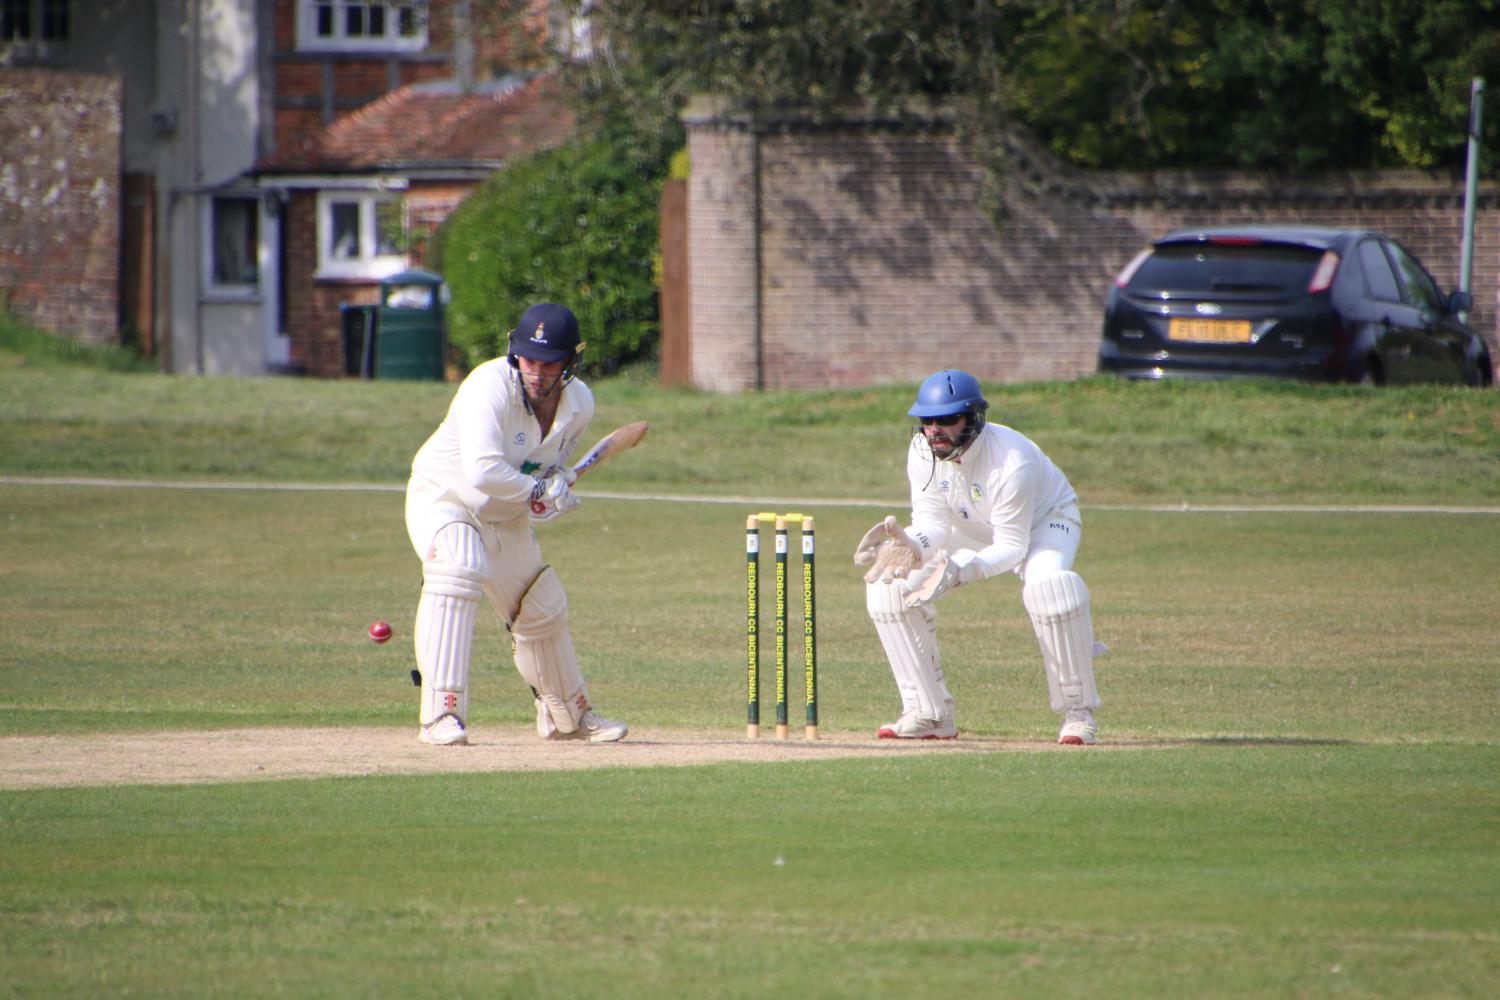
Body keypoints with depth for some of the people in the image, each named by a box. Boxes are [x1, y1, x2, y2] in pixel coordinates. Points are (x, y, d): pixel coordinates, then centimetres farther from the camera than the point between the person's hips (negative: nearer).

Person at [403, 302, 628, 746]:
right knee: (459, 570, -35)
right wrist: (539, 492, -27)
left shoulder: (579, 404, -8)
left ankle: (568, 715, 44)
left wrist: (558, 477, -12)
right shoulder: (489, 387, -31)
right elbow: (483, 471, -41)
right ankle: (442, 715, -38)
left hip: (507, 520, 7)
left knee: (544, 613, 17)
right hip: (443, 498, -7)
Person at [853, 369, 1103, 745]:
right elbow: (933, 523, -17)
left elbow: (1013, 547, -34)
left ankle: (1078, 711, -22)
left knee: (1049, 585, -39)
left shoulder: (1011, 460, -37)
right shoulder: (923, 452, -21)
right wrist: (909, 545, -40)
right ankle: (930, 714, -3)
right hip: (972, 528, 6)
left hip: (1044, 521, -5)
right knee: (889, 585, -13)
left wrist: (961, 570, -51)